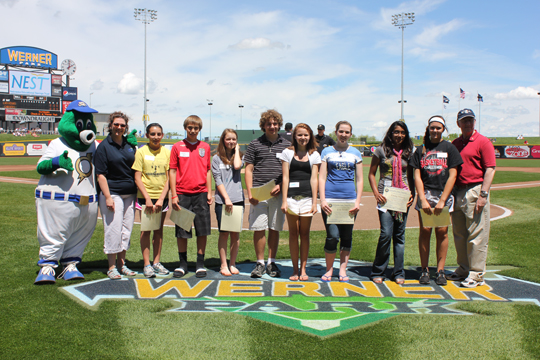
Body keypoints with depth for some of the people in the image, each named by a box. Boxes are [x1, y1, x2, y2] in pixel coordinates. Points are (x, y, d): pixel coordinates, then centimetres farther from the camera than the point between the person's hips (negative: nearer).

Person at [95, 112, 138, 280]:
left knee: (126, 230, 10)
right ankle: (112, 267, 7)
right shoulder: (104, 146, -4)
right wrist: (107, 197, -16)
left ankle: (122, 264, 21)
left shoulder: (130, 144, 10)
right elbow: (100, 174, -8)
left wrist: (138, 192, 9)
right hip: (113, 194, -5)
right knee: (113, 231, -4)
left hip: (130, 195, 5)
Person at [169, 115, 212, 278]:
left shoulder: (205, 147, 8)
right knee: (181, 232, 5)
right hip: (182, 194, -1)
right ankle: (183, 264, 18)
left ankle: (200, 264, 14)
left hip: (201, 194, 1)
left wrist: (209, 192, 5)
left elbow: (208, 171, 11)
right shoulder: (177, 147, 2)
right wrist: (173, 195, -4)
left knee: (202, 231, 2)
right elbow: (172, 171, 1)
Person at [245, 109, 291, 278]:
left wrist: (281, 186, -6)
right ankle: (260, 263, 12)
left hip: (278, 193, 1)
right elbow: (248, 170, 4)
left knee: (275, 229, 7)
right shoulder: (255, 144, 6)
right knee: (258, 229, 0)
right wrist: (250, 193, -6)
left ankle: (271, 263, 18)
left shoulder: (286, 145, 9)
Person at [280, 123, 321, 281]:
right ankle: (295, 269, 12)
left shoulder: (314, 155, 8)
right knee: (293, 233, 3)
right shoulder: (288, 152, 5)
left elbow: (314, 179, 4)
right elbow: (285, 177, 2)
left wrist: (314, 202, -2)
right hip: (291, 197, 0)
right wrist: (284, 201, -4)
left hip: (307, 197, 1)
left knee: (304, 234, 5)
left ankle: (303, 269, 14)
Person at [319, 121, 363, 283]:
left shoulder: (355, 153, 11)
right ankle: (329, 269, 10)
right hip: (330, 200, -2)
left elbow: (359, 180, 11)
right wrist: (322, 200, -6)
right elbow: (322, 177, 4)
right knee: (332, 236, -7)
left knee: (347, 236, 5)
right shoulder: (327, 152, 8)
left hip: (349, 200, 2)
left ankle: (343, 270, 18)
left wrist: (358, 202, 0)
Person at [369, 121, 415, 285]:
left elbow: (411, 176, 16)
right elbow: (371, 174, 6)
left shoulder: (408, 153, 11)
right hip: (385, 197, -3)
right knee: (386, 234, -10)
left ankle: (398, 273, 15)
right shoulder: (381, 151, 4)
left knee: (400, 235, 6)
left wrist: (412, 194, 1)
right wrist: (376, 193, -6)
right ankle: (378, 272, 5)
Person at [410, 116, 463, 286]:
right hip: (425, 195, 1)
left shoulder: (449, 148, 5)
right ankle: (424, 270, 6)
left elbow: (452, 176, -1)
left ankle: (440, 271, 5)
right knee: (424, 230, -2)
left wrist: (442, 201, -9)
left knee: (442, 231, -2)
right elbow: (417, 176, 5)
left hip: (444, 196, -1)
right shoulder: (421, 150, 10)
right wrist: (423, 199, -7)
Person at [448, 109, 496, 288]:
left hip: (475, 191, -7)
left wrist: (483, 195, -17)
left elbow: (490, 170, -9)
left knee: (477, 235, -4)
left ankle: (476, 274, 2)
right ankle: (463, 269, 24)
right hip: (457, 192, 7)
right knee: (459, 235, 12)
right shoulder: (454, 144, 15)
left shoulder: (483, 142, -4)